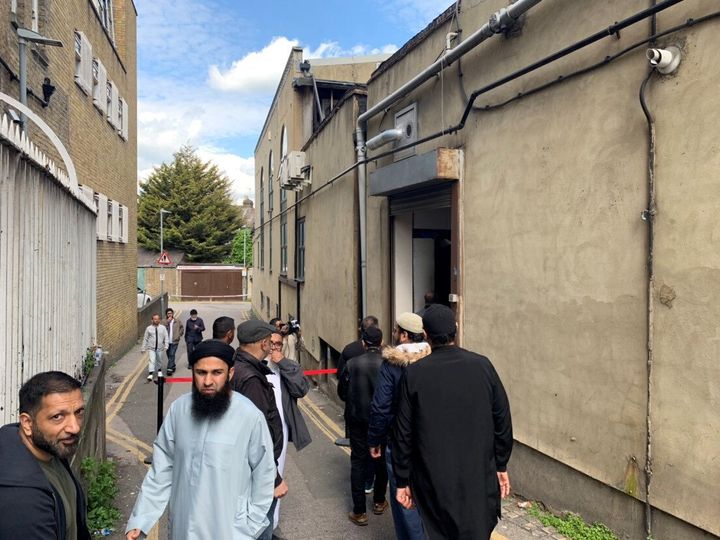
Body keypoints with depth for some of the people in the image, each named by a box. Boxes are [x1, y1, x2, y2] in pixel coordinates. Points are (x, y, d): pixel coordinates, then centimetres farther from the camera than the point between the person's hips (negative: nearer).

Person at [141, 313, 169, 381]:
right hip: (151, 348, -2)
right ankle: (150, 374, -12)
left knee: (159, 360, 15)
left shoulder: (163, 328, 0)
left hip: (160, 348, 2)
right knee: (151, 360, -12)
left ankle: (159, 370, 39)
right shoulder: (149, 328, -1)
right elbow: (145, 339, 3)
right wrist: (143, 348, 3)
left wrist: (166, 346, -9)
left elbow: (166, 337, 0)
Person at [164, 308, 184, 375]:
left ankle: (170, 369, -14)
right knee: (169, 356, 13)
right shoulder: (165, 322, 1)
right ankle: (173, 367, 30)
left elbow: (182, 328, 15)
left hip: (174, 341, -2)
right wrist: (167, 322, -19)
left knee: (172, 355, -12)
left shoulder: (177, 321, 2)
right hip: (167, 342, 2)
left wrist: (179, 335, 6)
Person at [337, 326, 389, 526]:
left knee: (358, 462, 9)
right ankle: (379, 502, 35)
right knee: (381, 460, 20)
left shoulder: (352, 364, -13)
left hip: (358, 419, 0)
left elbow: (342, 392, -3)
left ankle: (359, 511, 12)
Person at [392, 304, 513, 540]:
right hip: (480, 476, 2)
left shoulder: (414, 373, -12)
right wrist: (501, 466, 11)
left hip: (434, 480, -1)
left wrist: (402, 480, 4)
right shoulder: (482, 365, -8)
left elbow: (403, 432, -6)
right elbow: (502, 420, -1)